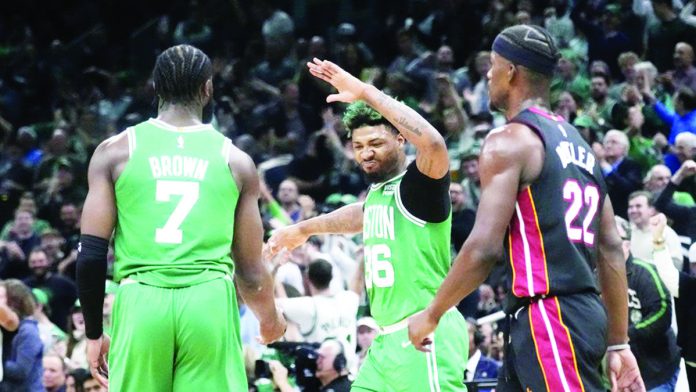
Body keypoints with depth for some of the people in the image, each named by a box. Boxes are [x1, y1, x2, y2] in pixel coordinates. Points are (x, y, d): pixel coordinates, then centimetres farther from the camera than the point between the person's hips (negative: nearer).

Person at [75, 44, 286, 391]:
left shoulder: (116, 151, 8)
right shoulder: (234, 160, 10)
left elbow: (91, 254, 3)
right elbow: (250, 271, 12)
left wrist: (94, 333, 14)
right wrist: (270, 321, 32)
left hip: (141, 301, 0)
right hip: (209, 301, 0)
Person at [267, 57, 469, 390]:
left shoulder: (418, 185, -10)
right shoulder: (379, 189, 15)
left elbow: (433, 142, -33)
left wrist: (365, 92, -30)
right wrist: (303, 229, 54)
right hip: (388, 338, 10)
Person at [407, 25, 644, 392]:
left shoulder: (509, 141, -7)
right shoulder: (578, 142, 19)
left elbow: (484, 247, -16)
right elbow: (611, 249, 17)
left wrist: (431, 315, -3)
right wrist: (618, 344, 19)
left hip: (546, 317, -9)